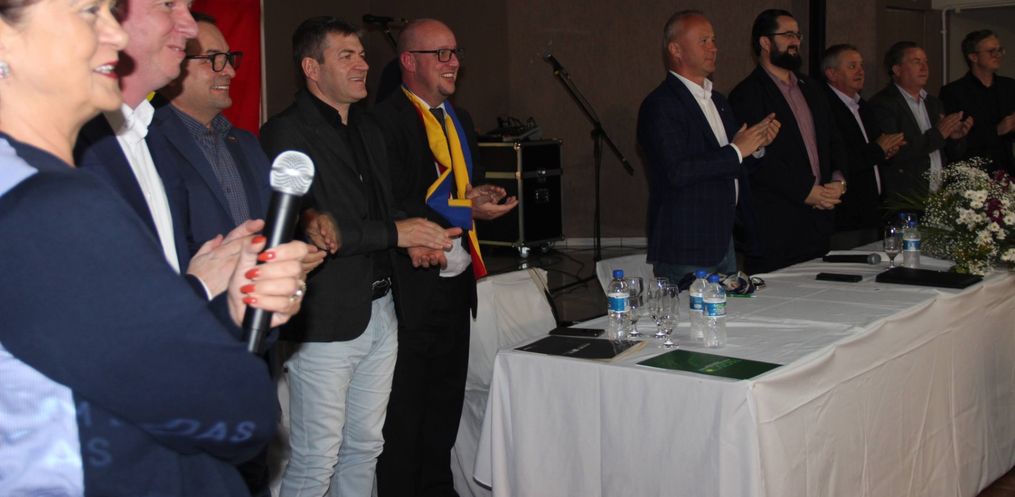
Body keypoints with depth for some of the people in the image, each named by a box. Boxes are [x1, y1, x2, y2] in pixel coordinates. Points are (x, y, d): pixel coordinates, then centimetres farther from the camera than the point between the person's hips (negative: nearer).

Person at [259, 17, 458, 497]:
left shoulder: (369, 131, 17)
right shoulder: (285, 133, -11)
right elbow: (295, 230, -21)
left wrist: (420, 235, 4)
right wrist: (395, 233, -18)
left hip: (380, 310, 8)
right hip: (325, 322, -8)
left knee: (365, 447, 16)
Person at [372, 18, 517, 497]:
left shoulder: (460, 120, 16)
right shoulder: (385, 120, -13)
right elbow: (394, 206, -20)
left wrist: (484, 198, 3)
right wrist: (465, 211, -19)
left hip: (457, 278, 8)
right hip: (412, 283, -8)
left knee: (447, 396, 17)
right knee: (406, 404, 1)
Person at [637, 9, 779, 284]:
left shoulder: (717, 100, 16)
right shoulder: (660, 105, -13)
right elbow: (677, 171, -24)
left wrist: (756, 143, 2)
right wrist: (736, 151, -17)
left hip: (723, 241, 9)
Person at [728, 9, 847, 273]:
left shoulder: (810, 89, 19)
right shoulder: (747, 94, -7)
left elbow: (833, 141, 20)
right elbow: (759, 157, -16)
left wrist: (838, 180, 1)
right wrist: (805, 192, -15)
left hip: (818, 220, 7)